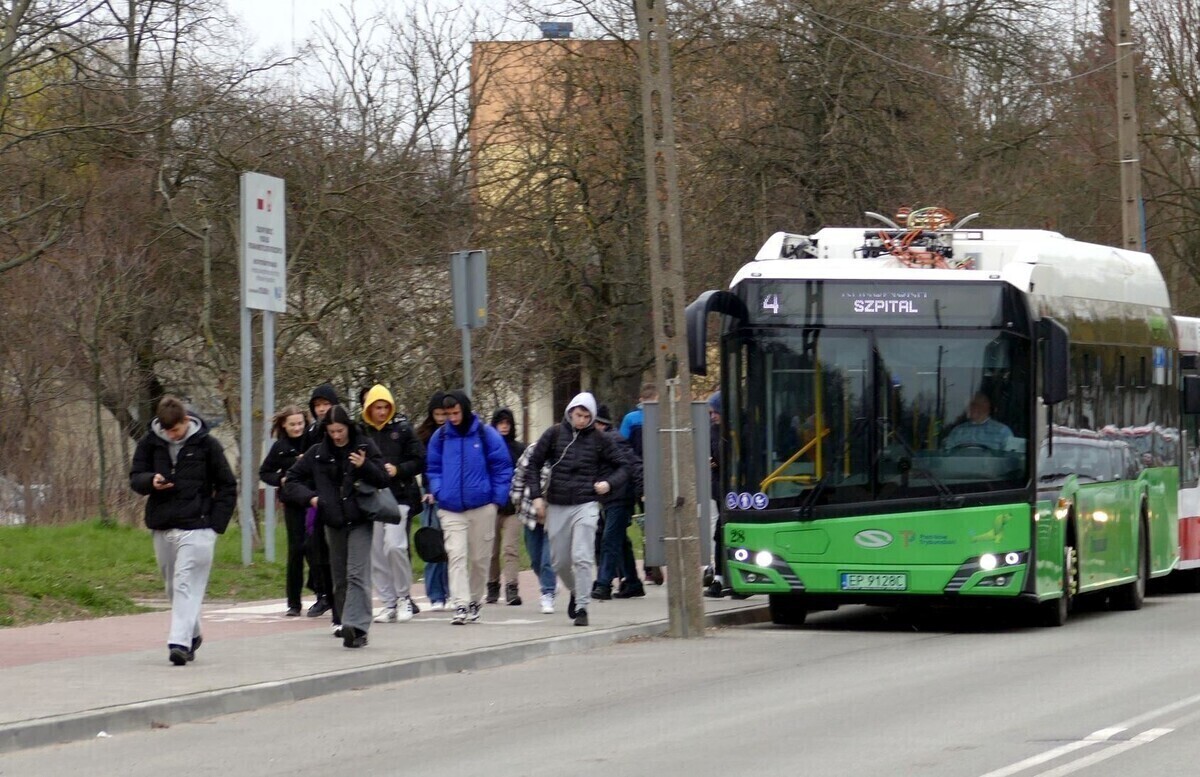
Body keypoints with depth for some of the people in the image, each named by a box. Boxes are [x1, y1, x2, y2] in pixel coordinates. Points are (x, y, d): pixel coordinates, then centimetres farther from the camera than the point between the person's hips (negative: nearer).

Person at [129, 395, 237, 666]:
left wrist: (216, 524, -6)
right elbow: (135, 478, 10)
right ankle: (191, 635, 30)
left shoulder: (206, 444, -4)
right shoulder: (150, 443, 4)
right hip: (162, 528, 5)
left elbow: (227, 486, 2)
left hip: (196, 529, -5)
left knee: (187, 584, -14)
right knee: (173, 586, 13)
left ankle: (180, 642, -20)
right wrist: (151, 481, -14)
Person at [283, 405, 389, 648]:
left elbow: (384, 481, -2)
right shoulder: (317, 453, 6)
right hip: (333, 522, 4)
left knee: (357, 574, -14)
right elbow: (292, 480, 11)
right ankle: (344, 622, 19)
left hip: (360, 520, -4)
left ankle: (356, 626, -21)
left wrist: (364, 466, -20)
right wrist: (309, 496, -6)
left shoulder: (365, 447, -1)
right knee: (340, 577, 9)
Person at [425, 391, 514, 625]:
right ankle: (461, 605, -17)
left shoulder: (486, 435, -3)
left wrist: (497, 499, -5)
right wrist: (438, 492, -2)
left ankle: (474, 601, 24)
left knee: (479, 558, 8)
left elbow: (502, 468, 1)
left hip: (482, 507, -1)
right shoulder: (440, 437, 4)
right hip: (451, 509, 1)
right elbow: (433, 469, 14)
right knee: (456, 555, -12)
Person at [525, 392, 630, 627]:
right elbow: (533, 464, 8)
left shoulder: (599, 439, 2)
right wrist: (536, 495, -1)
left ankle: (582, 607, -7)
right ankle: (576, 593, 36)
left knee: (583, 558, -12)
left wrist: (610, 483, -9)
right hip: (557, 507, 2)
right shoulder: (554, 434, 3)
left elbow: (622, 466, 10)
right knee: (559, 561, 10)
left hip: (586, 505, -2)